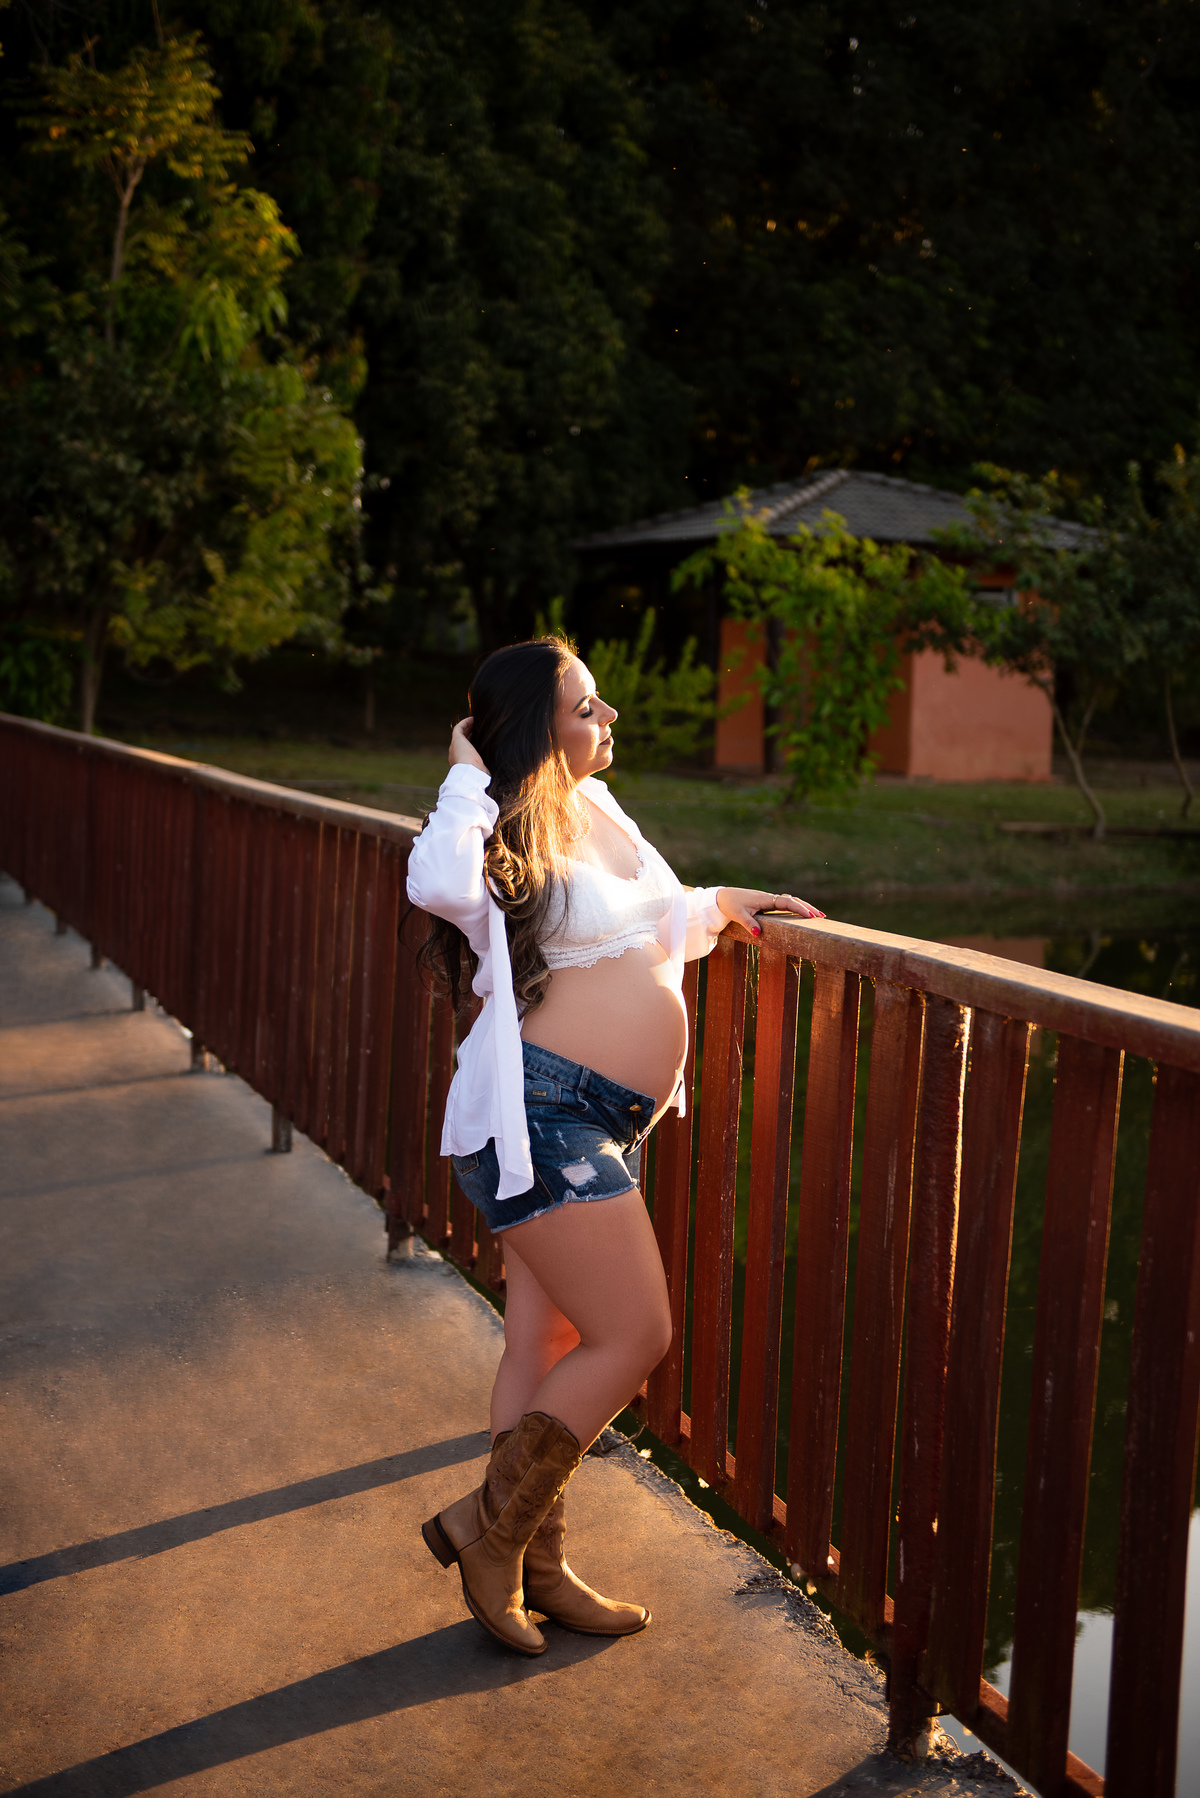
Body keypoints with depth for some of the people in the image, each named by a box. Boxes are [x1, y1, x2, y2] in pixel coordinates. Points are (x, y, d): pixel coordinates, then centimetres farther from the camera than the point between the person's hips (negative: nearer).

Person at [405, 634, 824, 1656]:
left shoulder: (599, 815, 14)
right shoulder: (512, 840, -12)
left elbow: (649, 928, 32)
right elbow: (438, 882, -37)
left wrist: (722, 904, 19)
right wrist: (469, 777, -21)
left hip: (605, 1126, 9)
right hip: (542, 1116, -9)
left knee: (548, 1348, 14)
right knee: (634, 1338, -9)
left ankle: (537, 1568, 25)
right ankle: (488, 1527, 6)